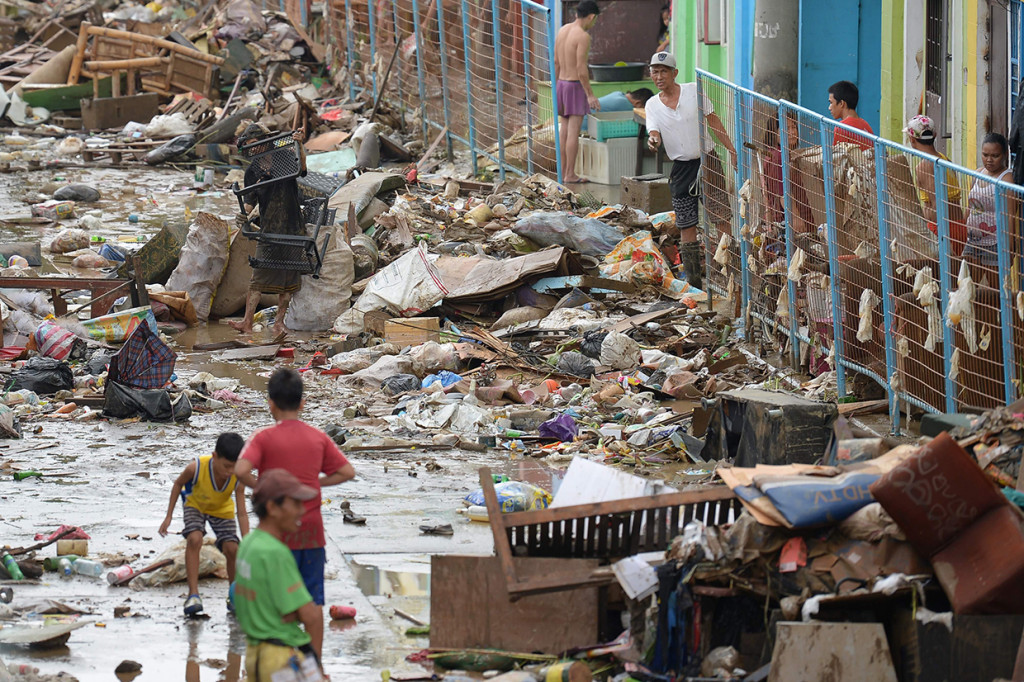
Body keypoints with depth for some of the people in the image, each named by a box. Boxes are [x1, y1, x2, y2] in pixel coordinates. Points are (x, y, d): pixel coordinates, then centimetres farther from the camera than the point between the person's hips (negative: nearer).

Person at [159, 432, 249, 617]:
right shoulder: (196, 468, -37)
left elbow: (242, 514, -29)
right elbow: (178, 484, -14)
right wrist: (168, 517, -10)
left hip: (222, 510, 1)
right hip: (195, 504, -1)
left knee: (232, 549, -13)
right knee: (194, 539, -28)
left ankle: (234, 597, 10)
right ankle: (193, 594, -23)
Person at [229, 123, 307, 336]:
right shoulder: (252, 171, 7)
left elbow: (302, 169, -11)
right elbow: (250, 201, 4)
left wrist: (299, 146, -26)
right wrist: (243, 215, -17)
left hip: (293, 226, 0)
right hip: (268, 229, 0)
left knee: (289, 276, 2)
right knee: (259, 276, -7)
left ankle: (279, 321, 8)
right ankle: (247, 322, -11)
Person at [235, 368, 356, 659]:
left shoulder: (264, 437, -8)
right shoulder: (318, 437, 4)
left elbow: (240, 470, -23)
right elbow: (347, 472, 6)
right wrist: (315, 483, 9)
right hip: (312, 530, 3)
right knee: (313, 599, 9)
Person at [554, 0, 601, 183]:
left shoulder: (563, 30, 7)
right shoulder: (583, 36, -17)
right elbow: (581, 68, -21)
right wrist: (590, 94, -17)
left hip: (561, 84, 8)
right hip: (576, 86, -8)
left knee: (564, 129, 11)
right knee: (574, 130, -5)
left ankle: (563, 172, 14)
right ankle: (570, 174, -5)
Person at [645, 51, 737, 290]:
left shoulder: (694, 91, -1)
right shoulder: (652, 105, 5)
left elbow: (713, 122, 3)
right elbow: (655, 133, -5)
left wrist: (731, 149, -1)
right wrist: (653, 141, -30)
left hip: (707, 162, -2)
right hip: (681, 168, 2)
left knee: (721, 217, -6)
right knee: (686, 225, 0)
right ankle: (693, 277, 4)